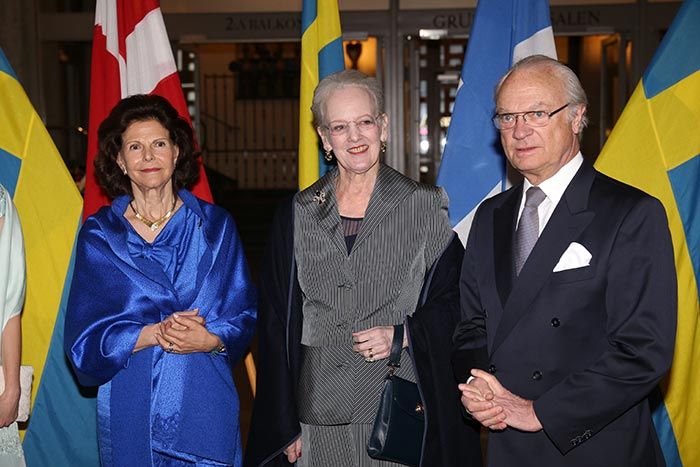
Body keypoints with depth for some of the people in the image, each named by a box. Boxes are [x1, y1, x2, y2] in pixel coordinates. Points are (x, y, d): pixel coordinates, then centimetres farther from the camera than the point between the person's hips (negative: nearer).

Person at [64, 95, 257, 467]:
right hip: (129, 407, 0)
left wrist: (210, 339, -18)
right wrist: (154, 334, -17)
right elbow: (85, 337, -2)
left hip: (204, 405, 1)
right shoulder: (99, 234, 2)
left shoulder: (214, 226, 3)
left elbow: (243, 316, 2)